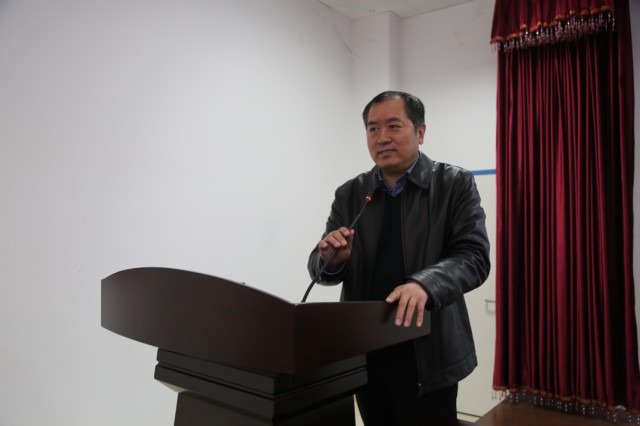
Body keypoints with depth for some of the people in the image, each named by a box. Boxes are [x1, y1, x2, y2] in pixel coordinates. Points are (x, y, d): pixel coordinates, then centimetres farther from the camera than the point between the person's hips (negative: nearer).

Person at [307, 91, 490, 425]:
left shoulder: (456, 184, -3)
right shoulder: (349, 194, 4)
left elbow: (474, 257, -12)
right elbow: (319, 268, 4)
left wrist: (423, 284, -31)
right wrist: (332, 259, -20)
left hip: (427, 353, -2)